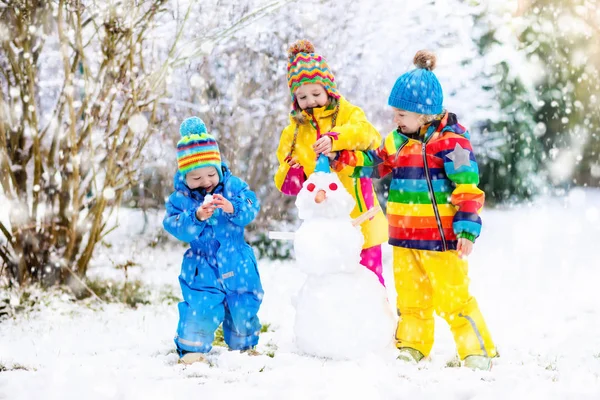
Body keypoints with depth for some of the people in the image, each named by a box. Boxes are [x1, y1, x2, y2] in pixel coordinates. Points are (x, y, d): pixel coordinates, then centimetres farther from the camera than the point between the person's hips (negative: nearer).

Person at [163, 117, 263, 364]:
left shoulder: (233, 186, -3)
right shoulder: (179, 199, -6)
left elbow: (251, 208, -12)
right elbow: (177, 228, -15)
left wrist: (232, 208, -32)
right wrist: (196, 217, -32)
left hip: (237, 264, 2)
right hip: (202, 268, -2)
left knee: (243, 306, 10)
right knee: (199, 307, -14)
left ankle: (244, 345, 31)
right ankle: (191, 349, 2)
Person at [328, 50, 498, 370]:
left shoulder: (450, 140, -13)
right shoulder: (398, 140, 10)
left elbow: (468, 187, -15)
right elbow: (375, 163, 24)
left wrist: (466, 229, -19)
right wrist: (342, 157, 11)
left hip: (440, 236, -7)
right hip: (404, 236, 7)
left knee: (452, 296, -4)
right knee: (410, 296, 14)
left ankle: (478, 350, 5)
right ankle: (412, 345, 27)